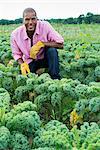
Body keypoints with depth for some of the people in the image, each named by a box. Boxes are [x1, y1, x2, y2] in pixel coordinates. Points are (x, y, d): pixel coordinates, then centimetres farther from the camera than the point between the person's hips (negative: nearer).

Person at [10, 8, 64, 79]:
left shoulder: (45, 26, -21)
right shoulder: (15, 34, -15)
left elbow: (60, 44, -23)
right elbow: (16, 54, 1)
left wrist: (41, 44, -31)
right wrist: (22, 64, -18)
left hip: (45, 59, -1)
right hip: (30, 62, 2)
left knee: (52, 50, -32)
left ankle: (55, 79, -19)